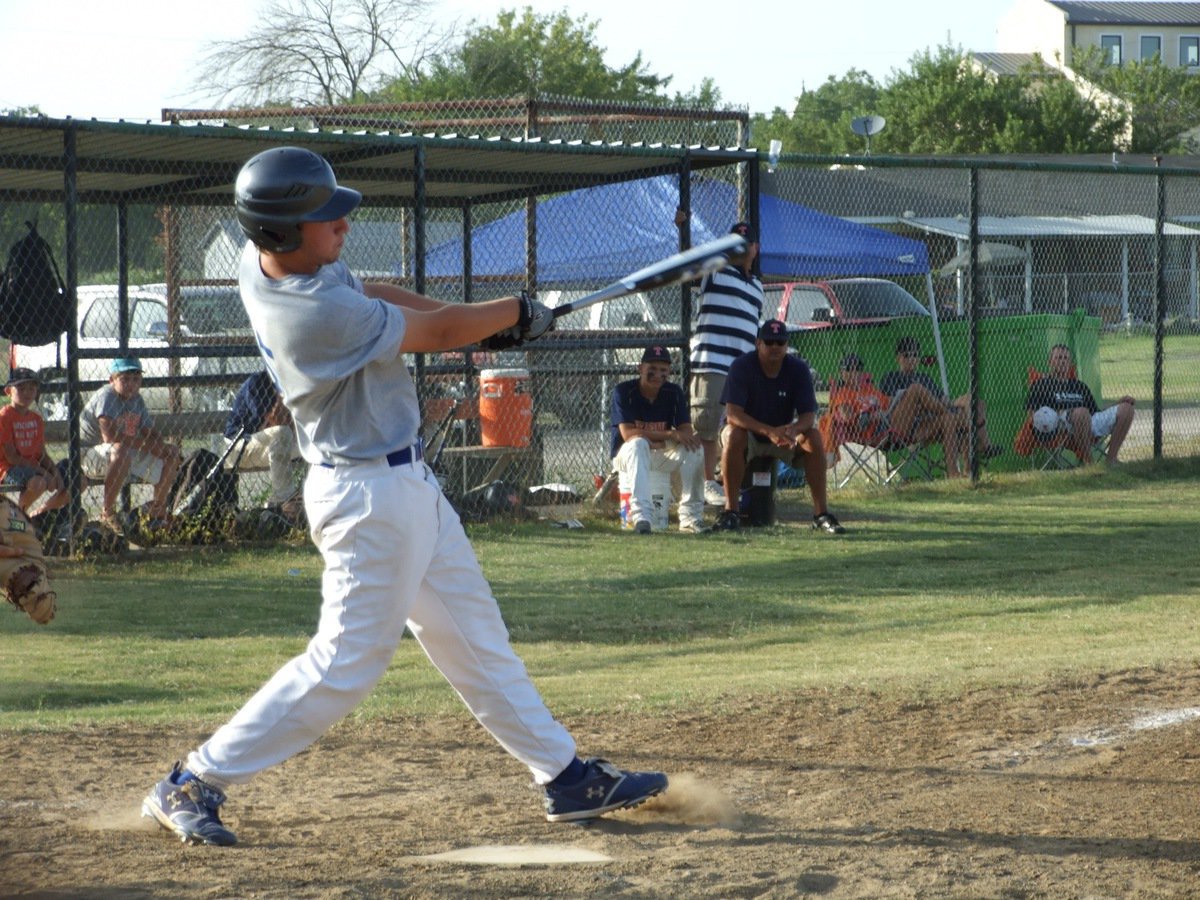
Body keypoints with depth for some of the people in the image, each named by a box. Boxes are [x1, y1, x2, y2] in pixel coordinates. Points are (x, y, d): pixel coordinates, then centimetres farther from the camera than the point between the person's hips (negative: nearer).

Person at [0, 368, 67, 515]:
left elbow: (42, 454, 11)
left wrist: (55, 472, -9)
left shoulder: (36, 419, 12)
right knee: (38, 483, -39)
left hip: (33, 467, 8)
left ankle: (41, 515, 14)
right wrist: (42, 472, -19)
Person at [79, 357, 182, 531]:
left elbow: (151, 434, 11)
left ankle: (158, 511, 17)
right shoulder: (107, 396, -18)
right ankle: (107, 513, -33)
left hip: (129, 455, 9)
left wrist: (159, 445, -14)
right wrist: (144, 444, -23)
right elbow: (110, 436, -31)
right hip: (89, 456, -9)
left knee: (172, 453, 7)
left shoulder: (136, 399, 7)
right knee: (120, 451, -42)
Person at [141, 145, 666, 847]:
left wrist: (479, 320, 5)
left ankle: (566, 776, 23)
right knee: (348, 663, -6)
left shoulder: (267, 261, -2)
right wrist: (517, 313, 2)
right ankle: (194, 785, 1)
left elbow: (364, 294, 15)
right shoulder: (318, 314, -30)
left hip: (406, 482, 10)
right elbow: (437, 335, -16)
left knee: (477, 642, 15)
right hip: (371, 497, -10)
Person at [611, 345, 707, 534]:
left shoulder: (674, 393, -2)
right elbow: (628, 434, -23)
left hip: (662, 455, 4)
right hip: (627, 454, -4)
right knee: (639, 443, -37)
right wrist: (670, 435, -29)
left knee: (695, 449, -22)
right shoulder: (624, 391, -14)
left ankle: (690, 517, -19)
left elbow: (687, 431, -10)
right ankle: (641, 516, -49)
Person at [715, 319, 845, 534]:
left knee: (814, 437, -24)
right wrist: (769, 431, -42)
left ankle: (821, 512, -21)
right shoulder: (742, 366, -19)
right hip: (749, 433, -2)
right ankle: (730, 511, -31)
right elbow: (732, 413, -29)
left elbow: (809, 415, -15)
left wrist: (794, 429, -40)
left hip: (784, 434, 2)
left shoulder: (798, 369, -11)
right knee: (733, 434, -35)